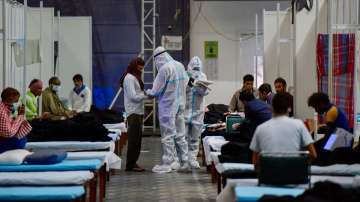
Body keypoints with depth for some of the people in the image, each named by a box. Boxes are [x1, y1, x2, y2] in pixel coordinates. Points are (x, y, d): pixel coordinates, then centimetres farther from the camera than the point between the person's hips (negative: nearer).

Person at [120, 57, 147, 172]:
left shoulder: (135, 77, 19)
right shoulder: (129, 78, -11)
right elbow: (133, 96, -16)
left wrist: (145, 93, 5)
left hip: (138, 112, 10)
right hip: (133, 113, -10)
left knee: (137, 139, 10)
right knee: (134, 139, -9)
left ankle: (133, 163, 14)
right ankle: (130, 165, -8)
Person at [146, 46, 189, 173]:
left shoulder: (165, 69, -19)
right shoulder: (180, 65, 4)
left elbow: (156, 90, -14)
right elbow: (186, 82, 15)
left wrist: (148, 92, 5)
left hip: (167, 106, -7)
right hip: (180, 104, 7)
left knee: (168, 135, -1)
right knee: (180, 134, 13)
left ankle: (167, 163, 3)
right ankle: (184, 161, 18)